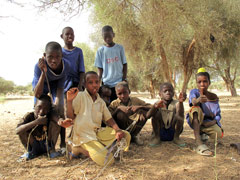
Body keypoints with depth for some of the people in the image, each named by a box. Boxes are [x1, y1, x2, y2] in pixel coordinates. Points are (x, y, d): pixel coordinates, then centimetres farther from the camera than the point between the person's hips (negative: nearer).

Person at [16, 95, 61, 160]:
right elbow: (17, 131, -36)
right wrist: (36, 122, -44)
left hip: (46, 144, 0)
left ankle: (51, 149, -3)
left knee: (55, 124, -23)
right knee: (22, 131, -24)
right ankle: (32, 151, 1)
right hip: (33, 146, 1)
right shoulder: (29, 116, -21)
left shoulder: (50, 115, -20)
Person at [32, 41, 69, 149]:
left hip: (55, 84, 1)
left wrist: (57, 104, -27)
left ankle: (63, 143, 0)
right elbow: (37, 94, -41)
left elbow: (60, 87, -16)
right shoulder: (39, 66, -38)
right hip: (41, 84, -1)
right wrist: (43, 72, -50)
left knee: (60, 110, -10)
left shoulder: (65, 66, -32)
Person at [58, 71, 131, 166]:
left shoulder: (101, 102, 12)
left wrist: (118, 130, -8)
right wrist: (69, 101, -23)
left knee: (126, 136, -3)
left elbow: (108, 119, 11)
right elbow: (71, 117, -8)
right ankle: (78, 148, -1)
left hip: (98, 132, 7)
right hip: (84, 135, -7)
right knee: (107, 160, -22)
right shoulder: (80, 96, -5)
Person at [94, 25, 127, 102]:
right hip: (107, 84, 0)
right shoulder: (100, 50, 3)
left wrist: (124, 80, -3)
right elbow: (100, 69, 3)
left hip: (120, 82, 0)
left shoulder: (119, 48, 3)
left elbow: (124, 65, 6)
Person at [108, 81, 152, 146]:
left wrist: (139, 107, -22)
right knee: (120, 114, -29)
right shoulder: (114, 104, -5)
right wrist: (118, 108, -27)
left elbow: (151, 107, -5)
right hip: (120, 129, -3)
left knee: (144, 112, -16)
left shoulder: (135, 100, 1)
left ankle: (134, 135, -5)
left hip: (133, 127, 3)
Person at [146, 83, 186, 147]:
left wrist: (181, 102, -49)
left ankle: (176, 137, -4)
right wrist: (155, 107, -44)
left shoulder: (176, 103, -11)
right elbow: (148, 116, -25)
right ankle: (156, 137, -9)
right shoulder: (157, 104, -9)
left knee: (179, 116, -25)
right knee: (157, 113, -23)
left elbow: (181, 115, -32)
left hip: (173, 132, 0)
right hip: (160, 131, 0)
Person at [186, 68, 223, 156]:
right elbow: (193, 102, -32)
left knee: (219, 134, -28)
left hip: (208, 122, 3)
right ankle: (199, 144, -44)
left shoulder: (214, 97, -1)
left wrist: (214, 121, -21)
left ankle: (203, 133, 13)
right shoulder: (194, 92, -9)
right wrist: (198, 100, -57)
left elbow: (218, 114, 0)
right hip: (195, 121, -2)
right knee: (196, 108, -34)